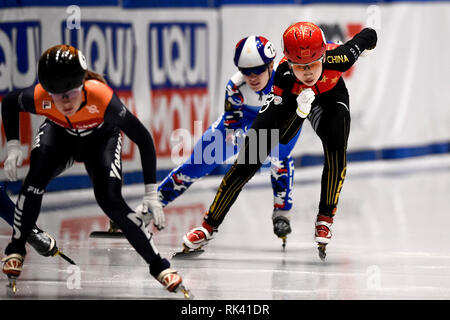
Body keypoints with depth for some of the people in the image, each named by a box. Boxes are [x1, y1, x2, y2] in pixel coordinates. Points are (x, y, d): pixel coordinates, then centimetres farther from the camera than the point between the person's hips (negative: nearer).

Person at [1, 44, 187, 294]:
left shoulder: (100, 97, -43)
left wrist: (151, 194, -32)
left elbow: (143, 138, -33)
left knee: (110, 201, -19)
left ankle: (158, 266, -6)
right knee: (36, 177, -25)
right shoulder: (39, 98, -36)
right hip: (59, 134, 2)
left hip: (101, 138, -2)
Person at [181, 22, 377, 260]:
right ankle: (209, 225, 2)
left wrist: (367, 39, 10)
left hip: (330, 96, 0)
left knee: (336, 149, -28)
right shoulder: (283, 74, -37)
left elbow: (368, 36, -15)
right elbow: (283, 136, -31)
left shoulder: (336, 58, -39)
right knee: (248, 159, -7)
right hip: (290, 98, 0)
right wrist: (301, 109, -51)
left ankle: (325, 219, -12)